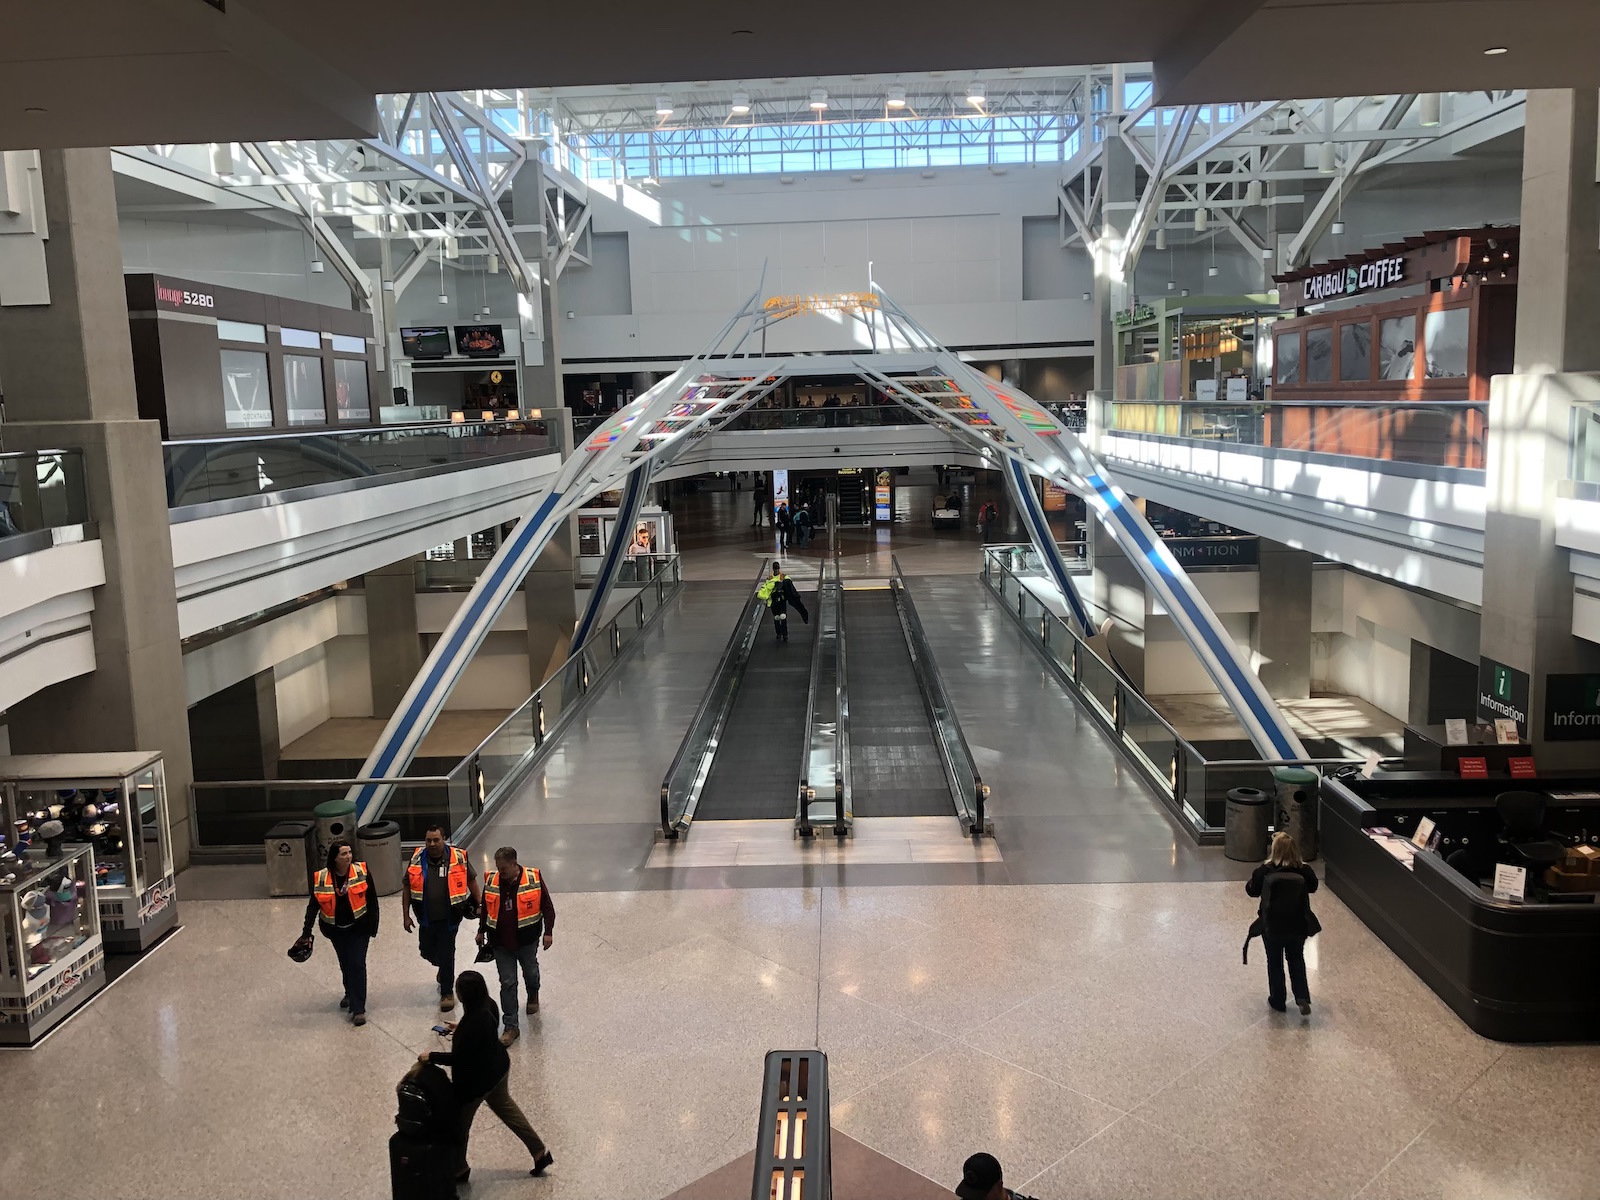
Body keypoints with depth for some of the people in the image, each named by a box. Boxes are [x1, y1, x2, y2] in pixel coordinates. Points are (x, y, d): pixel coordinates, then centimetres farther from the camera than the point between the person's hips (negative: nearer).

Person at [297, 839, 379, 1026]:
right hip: (336, 930, 2)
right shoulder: (321, 878, -12)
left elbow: (372, 899, -8)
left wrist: (373, 926, -7)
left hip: (358, 927, -2)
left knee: (357, 965, -8)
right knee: (345, 963, 18)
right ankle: (350, 994, 43)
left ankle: (358, 1009, -4)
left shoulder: (361, 871, -15)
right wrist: (306, 933, -9)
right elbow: (313, 906, -6)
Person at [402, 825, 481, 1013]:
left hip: (449, 917, -3)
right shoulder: (417, 859, -5)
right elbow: (407, 888, 3)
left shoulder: (458, 857, -11)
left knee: (446, 954, 0)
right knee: (427, 951, 15)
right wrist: (406, 915, 2)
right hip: (426, 917, 3)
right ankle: (444, 968, 49)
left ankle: (447, 993, 19)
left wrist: (480, 905, 1)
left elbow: (471, 881, 1)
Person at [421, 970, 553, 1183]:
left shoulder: (474, 1023, -37)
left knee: (460, 1122, 17)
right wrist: (460, 1029, 13)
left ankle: (459, 1169, 40)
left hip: (478, 1079, -8)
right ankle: (540, 1152, 35)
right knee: (505, 1107, 28)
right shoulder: (489, 1006, -11)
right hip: (498, 1068, 8)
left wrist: (432, 1056, -16)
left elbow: (459, 1058, -28)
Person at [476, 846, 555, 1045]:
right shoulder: (492, 880, -5)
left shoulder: (533, 879, -15)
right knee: (507, 983, 2)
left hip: (527, 939, -1)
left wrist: (548, 932, -12)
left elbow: (547, 906, -8)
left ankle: (533, 996, 55)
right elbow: (486, 908, 11)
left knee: (530, 972, 22)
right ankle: (511, 1027, 8)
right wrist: (481, 931, 17)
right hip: (501, 941, 1)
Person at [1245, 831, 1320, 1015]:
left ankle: (1278, 1001, 26)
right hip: (1298, 926, 2)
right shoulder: (1304, 871, -14)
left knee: (1275, 963, 16)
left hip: (1272, 926, -1)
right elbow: (1313, 887, 7)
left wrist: (1256, 877, 11)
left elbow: (1252, 891, -4)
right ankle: (1302, 997, 12)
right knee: (1296, 960, 23)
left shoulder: (1265, 871, -19)